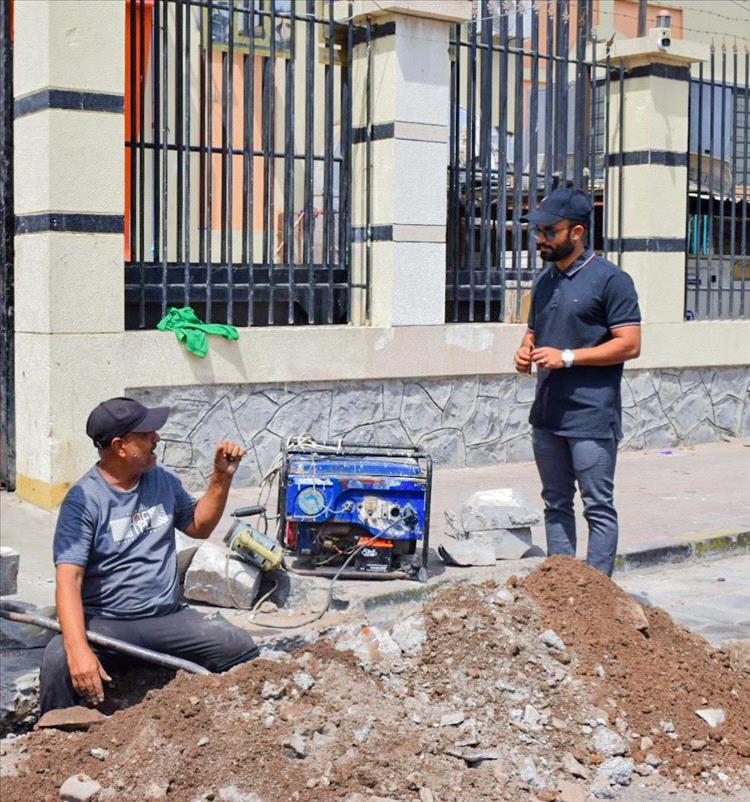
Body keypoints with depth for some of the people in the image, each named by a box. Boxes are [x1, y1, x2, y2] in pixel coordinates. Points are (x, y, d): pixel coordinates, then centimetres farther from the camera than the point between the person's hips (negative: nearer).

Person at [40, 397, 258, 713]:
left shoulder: (162, 480, 9)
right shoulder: (83, 500, -12)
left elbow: (199, 526, 23)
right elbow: (68, 580, -21)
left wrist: (222, 477, 7)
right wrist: (79, 649, -36)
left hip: (168, 617, 5)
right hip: (104, 623, -5)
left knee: (242, 649, -17)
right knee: (58, 661, -35)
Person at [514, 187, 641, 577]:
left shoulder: (611, 279, -8)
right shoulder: (545, 281, 14)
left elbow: (630, 344, -13)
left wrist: (567, 357, -18)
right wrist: (525, 352, 1)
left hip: (591, 417, -8)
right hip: (547, 414, 8)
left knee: (598, 508, -2)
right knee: (556, 504, 14)